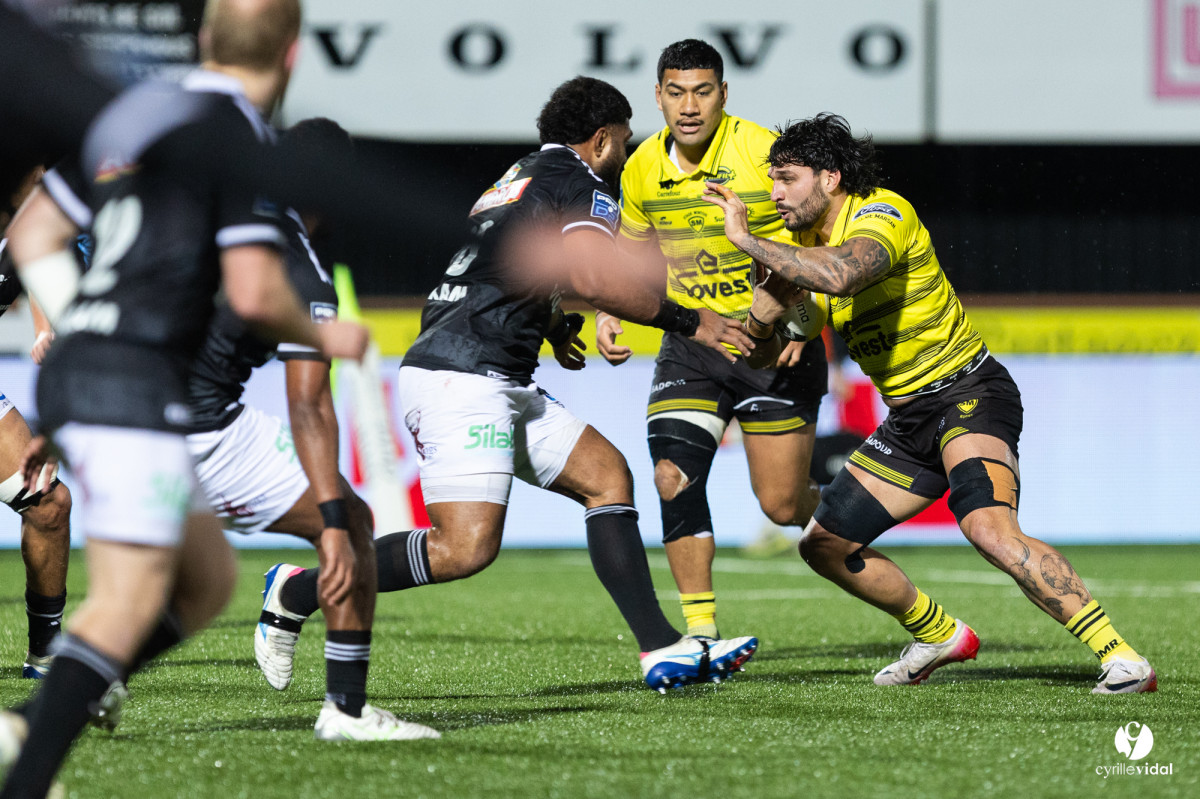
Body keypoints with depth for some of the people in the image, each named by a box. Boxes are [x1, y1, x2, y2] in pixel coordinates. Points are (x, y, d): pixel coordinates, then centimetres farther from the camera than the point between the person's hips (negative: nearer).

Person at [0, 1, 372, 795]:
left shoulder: (139, 112, 16)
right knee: (129, 604, -11)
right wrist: (324, 337, 3)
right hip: (136, 387, -9)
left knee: (209, 581, 14)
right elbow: (254, 293, -17)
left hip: (77, 371, 9)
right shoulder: (241, 137, -9)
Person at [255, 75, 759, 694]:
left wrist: (552, 327, 44)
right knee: (466, 548, -19)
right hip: (461, 380, -11)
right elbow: (593, 277, -22)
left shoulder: (523, 175, 24)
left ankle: (661, 652, 4)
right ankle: (299, 592, -6)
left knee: (606, 475, 9)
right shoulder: (578, 184, -5)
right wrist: (688, 322, -13)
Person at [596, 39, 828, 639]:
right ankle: (701, 633, -8)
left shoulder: (765, 152, -16)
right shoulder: (642, 170, 0)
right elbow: (632, 252, 18)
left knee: (782, 506, -3)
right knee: (674, 478, -15)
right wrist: (608, 315, 2)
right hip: (691, 342, 4)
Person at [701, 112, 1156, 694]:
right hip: (908, 418, 10)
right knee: (825, 546, 8)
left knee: (989, 528, -32)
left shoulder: (881, 215, -18)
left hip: (968, 393, -9)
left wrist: (747, 240, -32)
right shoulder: (810, 233, 10)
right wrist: (760, 330, 1)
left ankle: (1120, 657, -29)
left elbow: (839, 276, -39)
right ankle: (939, 636, 28)